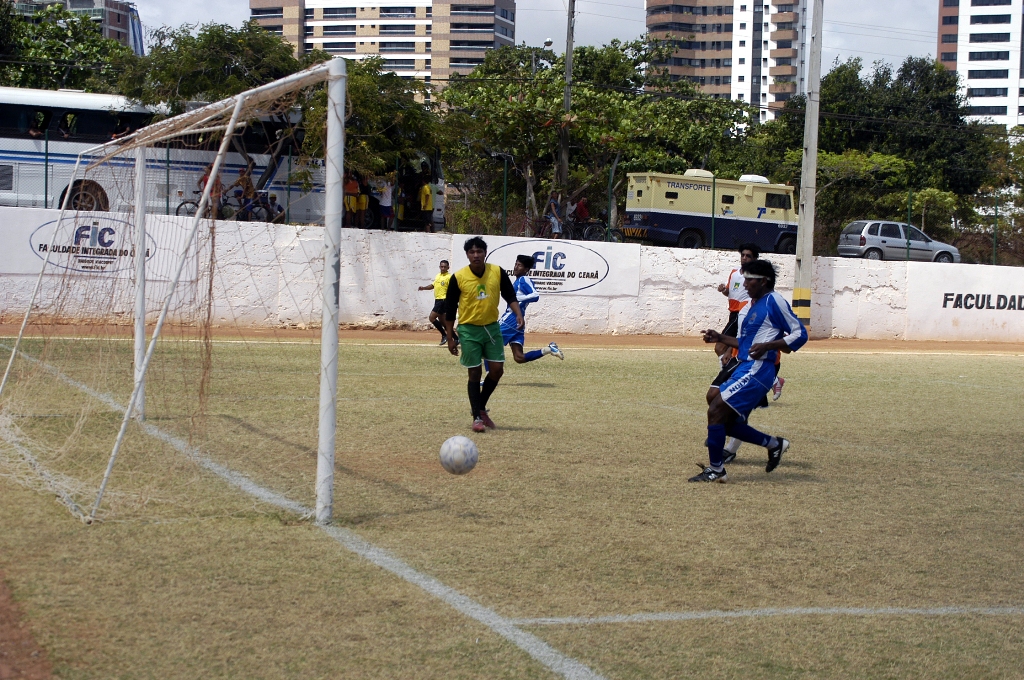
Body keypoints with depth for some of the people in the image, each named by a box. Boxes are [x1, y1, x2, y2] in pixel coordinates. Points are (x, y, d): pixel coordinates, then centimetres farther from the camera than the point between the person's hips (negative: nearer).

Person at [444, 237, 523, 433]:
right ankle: (477, 417, 8)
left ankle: (481, 408, 23)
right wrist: (450, 338, -4)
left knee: (497, 369, 1)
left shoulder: (498, 272, -5)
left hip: (492, 327, 3)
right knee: (475, 373, -1)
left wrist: (518, 314, -12)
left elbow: (510, 296, 6)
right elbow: (450, 310, -4)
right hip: (469, 330, -3)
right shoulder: (458, 278, -11)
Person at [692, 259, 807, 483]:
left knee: (716, 410, -14)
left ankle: (715, 470, -5)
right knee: (727, 424, 10)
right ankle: (774, 444, 25)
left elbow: (800, 334, -11)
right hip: (744, 369, 10)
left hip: (757, 370, -10)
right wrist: (720, 338, 14)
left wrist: (767, 346, -21)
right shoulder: (748, 308, 18)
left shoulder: (774, 301, -8)